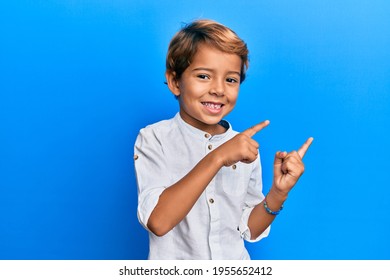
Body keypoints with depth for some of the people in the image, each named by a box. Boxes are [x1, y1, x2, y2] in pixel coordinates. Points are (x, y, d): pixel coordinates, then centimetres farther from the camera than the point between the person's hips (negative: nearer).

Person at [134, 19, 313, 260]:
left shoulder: (245, 146, -5)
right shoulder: (154, 139, -13)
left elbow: (250, 230, 0)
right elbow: (157, 222, -26)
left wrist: (278, 193, -16)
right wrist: (216, 159, -29)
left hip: (234, 263, 3)